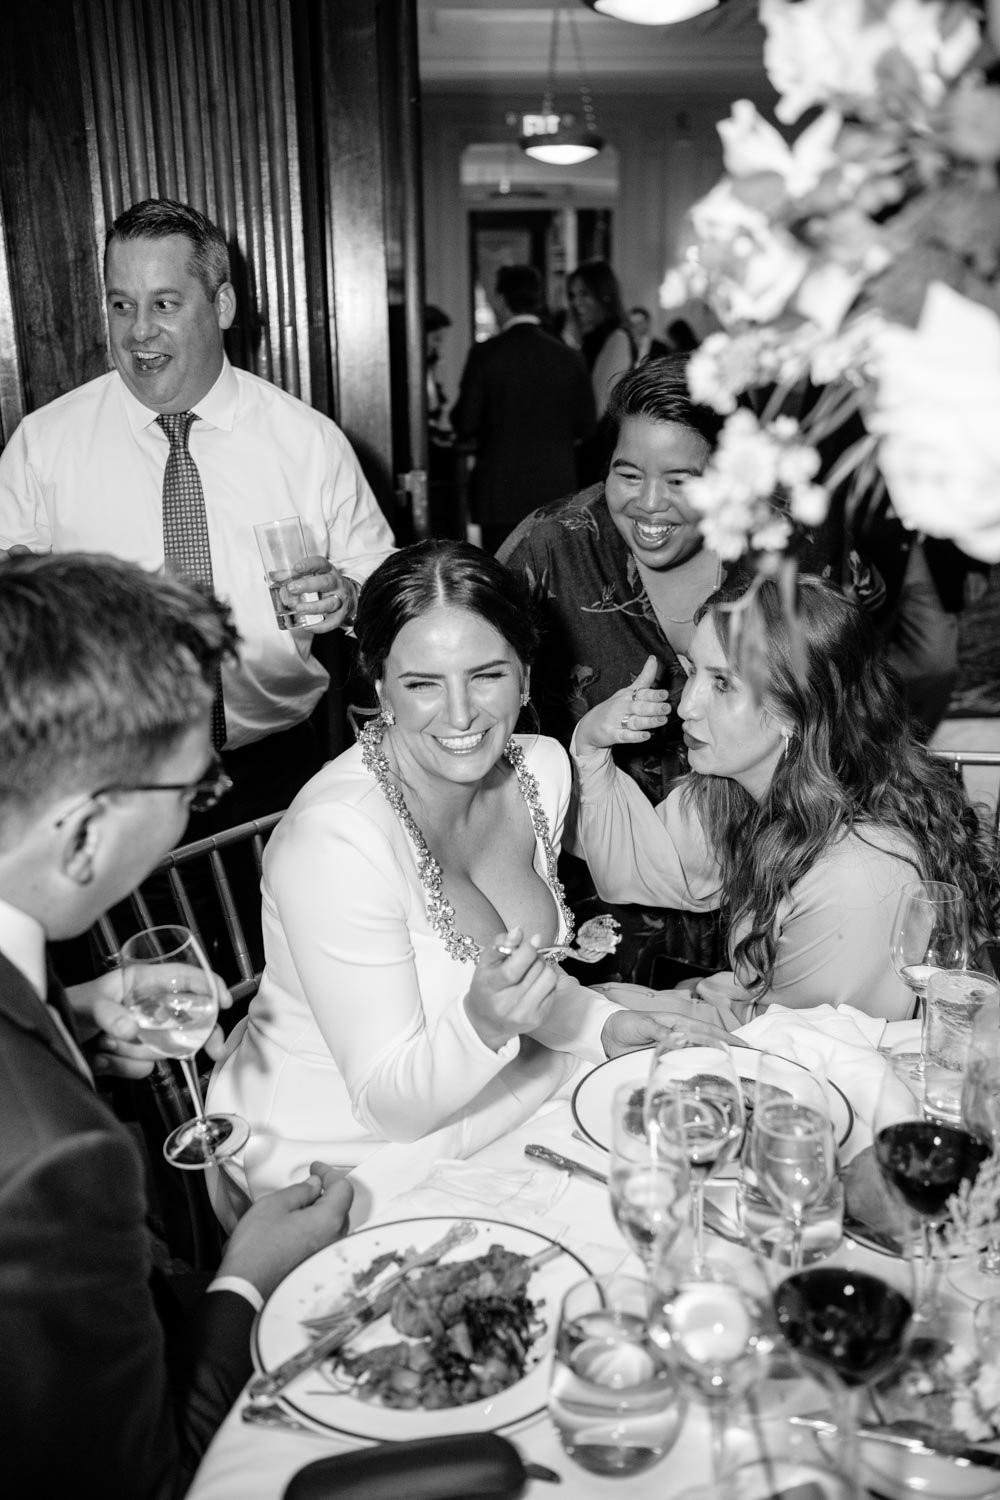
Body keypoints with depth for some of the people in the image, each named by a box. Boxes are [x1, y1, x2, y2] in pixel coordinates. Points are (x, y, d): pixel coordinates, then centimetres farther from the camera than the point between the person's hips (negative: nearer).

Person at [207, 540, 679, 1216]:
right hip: (344, 1157, -6)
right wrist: (483, 1024, -39)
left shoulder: (542, 768, -5)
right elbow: (394, 1105, -21)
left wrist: (603, 1023, -7)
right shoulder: (335, 839, -29)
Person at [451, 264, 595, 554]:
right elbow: (585, 426, 7)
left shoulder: (485, 353, -7)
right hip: (557, 492, 3)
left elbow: (466, 423, -7)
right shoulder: (568, 357, 2)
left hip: (501, 495, -3)